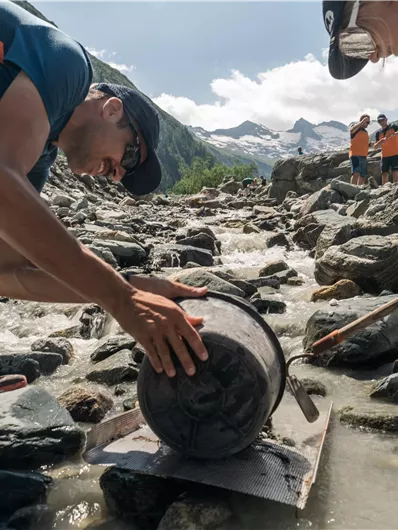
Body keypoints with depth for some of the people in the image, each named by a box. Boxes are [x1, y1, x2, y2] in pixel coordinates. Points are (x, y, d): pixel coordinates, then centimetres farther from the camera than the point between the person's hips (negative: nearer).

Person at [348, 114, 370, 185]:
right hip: (355, 155, -9)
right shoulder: (355, 128, 0)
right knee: (356, 173, -26)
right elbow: (351, 130, -27)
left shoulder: (366, 132, 24)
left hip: (363, 156, 9)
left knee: (363, 176, 9)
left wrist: (370, 144, 18)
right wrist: (362, 122, -27)